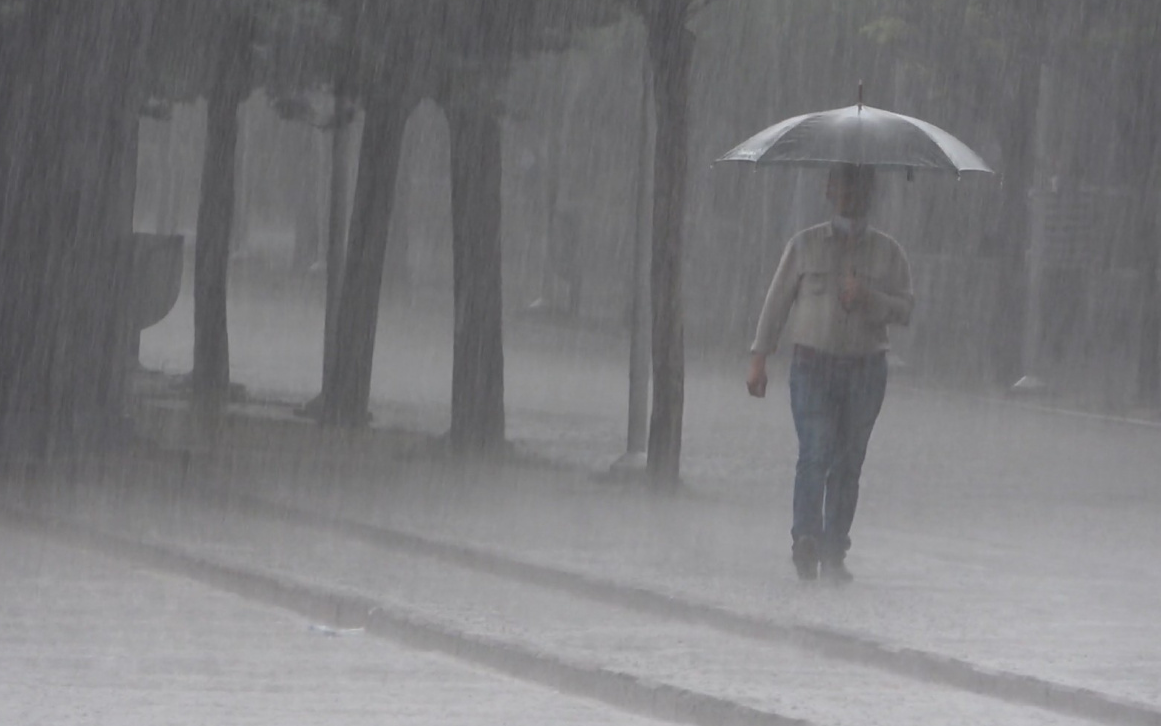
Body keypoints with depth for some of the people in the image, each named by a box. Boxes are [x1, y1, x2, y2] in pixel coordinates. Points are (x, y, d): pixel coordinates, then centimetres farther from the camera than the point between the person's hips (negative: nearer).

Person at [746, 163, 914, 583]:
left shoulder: (887, 253, 11)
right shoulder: (805, 246, 8)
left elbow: (905, 309, 6)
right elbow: (777, 301, 10)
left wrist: (868, 297, -13)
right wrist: (759, 358, 5)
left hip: (866, 370, 2)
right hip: (814, 364, -2)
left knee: (848, 463, 1)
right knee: (815, 453, -16)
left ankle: (833, 552, 5)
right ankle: (806, 539, -22)